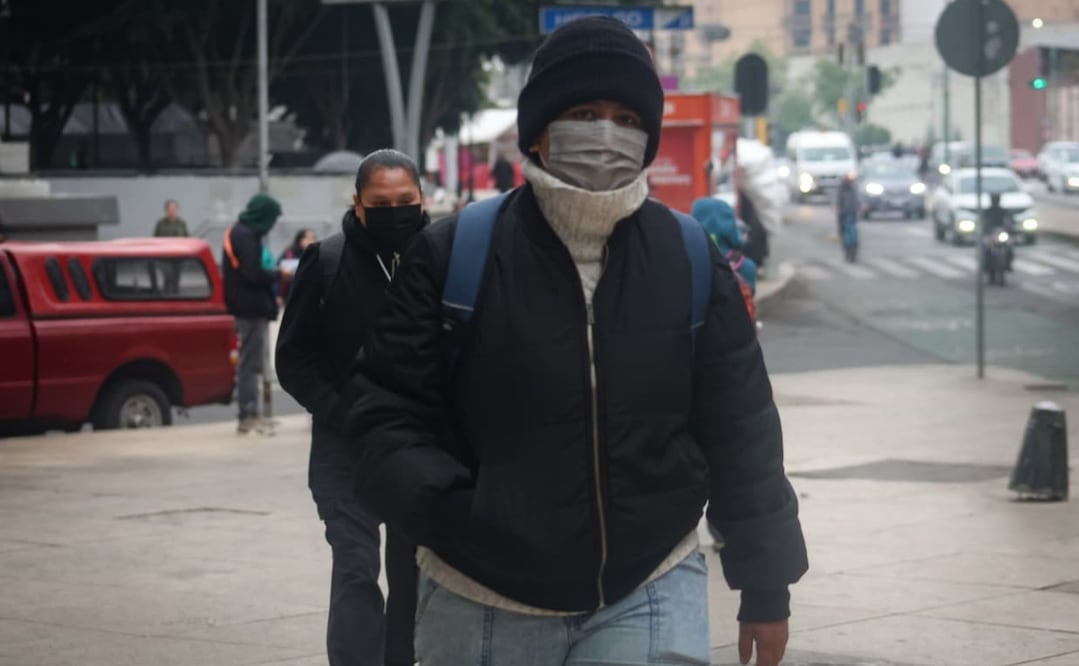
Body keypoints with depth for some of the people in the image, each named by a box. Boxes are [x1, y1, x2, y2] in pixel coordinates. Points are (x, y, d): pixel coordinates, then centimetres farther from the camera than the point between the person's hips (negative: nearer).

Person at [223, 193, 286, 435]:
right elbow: (254, 275, -22)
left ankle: (249, 415, 17)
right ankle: (248, 416, -6)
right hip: (251, 308, -10)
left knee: (250, 363, 13)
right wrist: (278, 273, -9)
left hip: (248, 308, 10)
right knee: (250, 363, -7)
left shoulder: (238, 232, 15)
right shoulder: (246, 237, -16)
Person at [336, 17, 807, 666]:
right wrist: (449, 515, -21)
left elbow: (742, 438, 5)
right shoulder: (454, 255, -7)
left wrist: (765, 587, 8)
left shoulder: (693, 264, -1)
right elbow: (386, 408, -3)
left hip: (652, 594, 0)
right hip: (484, 602, 0)